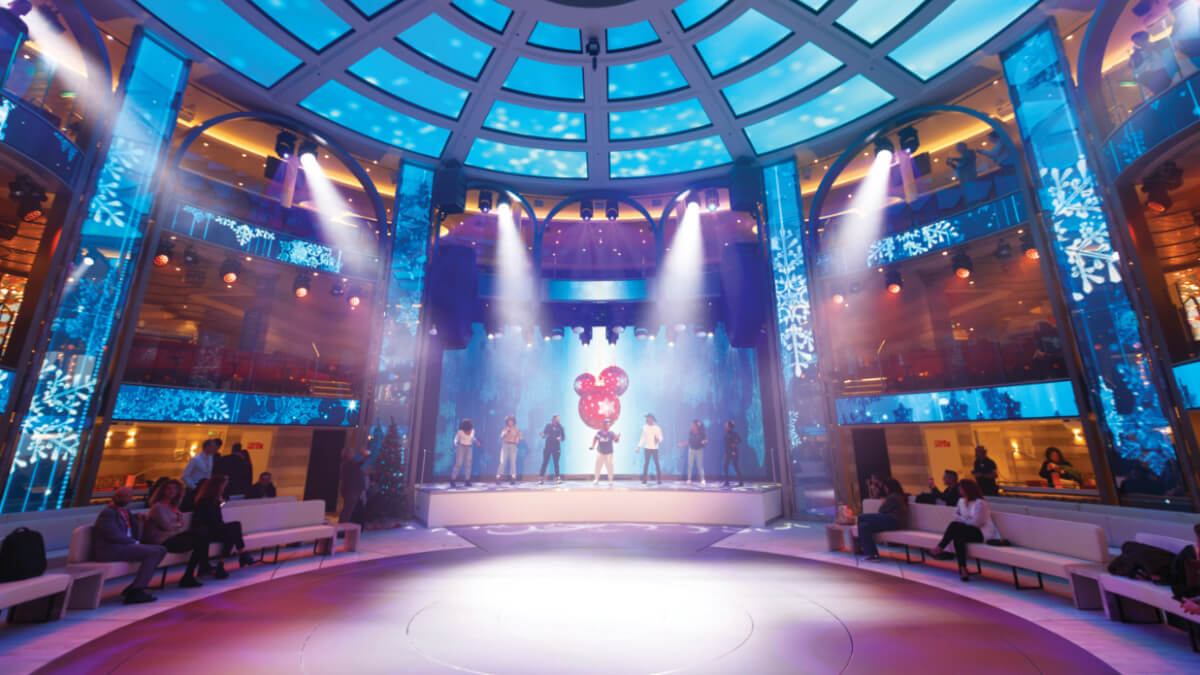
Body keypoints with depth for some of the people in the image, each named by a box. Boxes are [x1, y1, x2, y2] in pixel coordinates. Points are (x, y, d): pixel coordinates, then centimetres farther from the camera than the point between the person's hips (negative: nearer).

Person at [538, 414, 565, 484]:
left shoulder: (560, 427, 5)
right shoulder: (548, 426, 4)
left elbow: (563, 437, 10)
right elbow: (544, 433, 4)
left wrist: (560, 438, -11)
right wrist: (543, 435, -18)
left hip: (556, 448, 0)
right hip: (548, 447, 0)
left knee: (556, 463, 0)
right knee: (545, 462, -1)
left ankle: (557, 478, 7)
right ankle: (541, 478, 3)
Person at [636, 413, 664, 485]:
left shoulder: (657, 428, -2)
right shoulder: (644, 427, 6)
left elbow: (661, 437, -2)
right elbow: (643, 438, 11)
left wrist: (658, 440, -25)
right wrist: (639, 447, 6)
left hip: (655, 448, -2)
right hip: (647, 448, 2)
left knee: (656, 463, -1)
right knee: (646, 463, 2)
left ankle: (659, 479, 7)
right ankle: (644, 479, 5)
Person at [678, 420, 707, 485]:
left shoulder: (701, 434, -11)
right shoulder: (690, 433, -3)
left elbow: (706, 440, -4)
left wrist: (704, 442, -25)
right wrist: (683, 444, 6)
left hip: (699, 450, -3)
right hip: (691, 450, 3)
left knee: (700, 465, -3)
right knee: (690, 465, 2)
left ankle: (702, 480, 6)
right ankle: (689, 479, 8)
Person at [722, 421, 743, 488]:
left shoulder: (734, 433, -9)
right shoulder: (726, 434, 8)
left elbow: (740, 440, -11)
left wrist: (735, 444, -23)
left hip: (733, 452, -6)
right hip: (727, 452, 7)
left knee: (735, 466, -2)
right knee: (725, 466, 1)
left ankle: (741, 482, 10)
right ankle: (726, 482, 7)